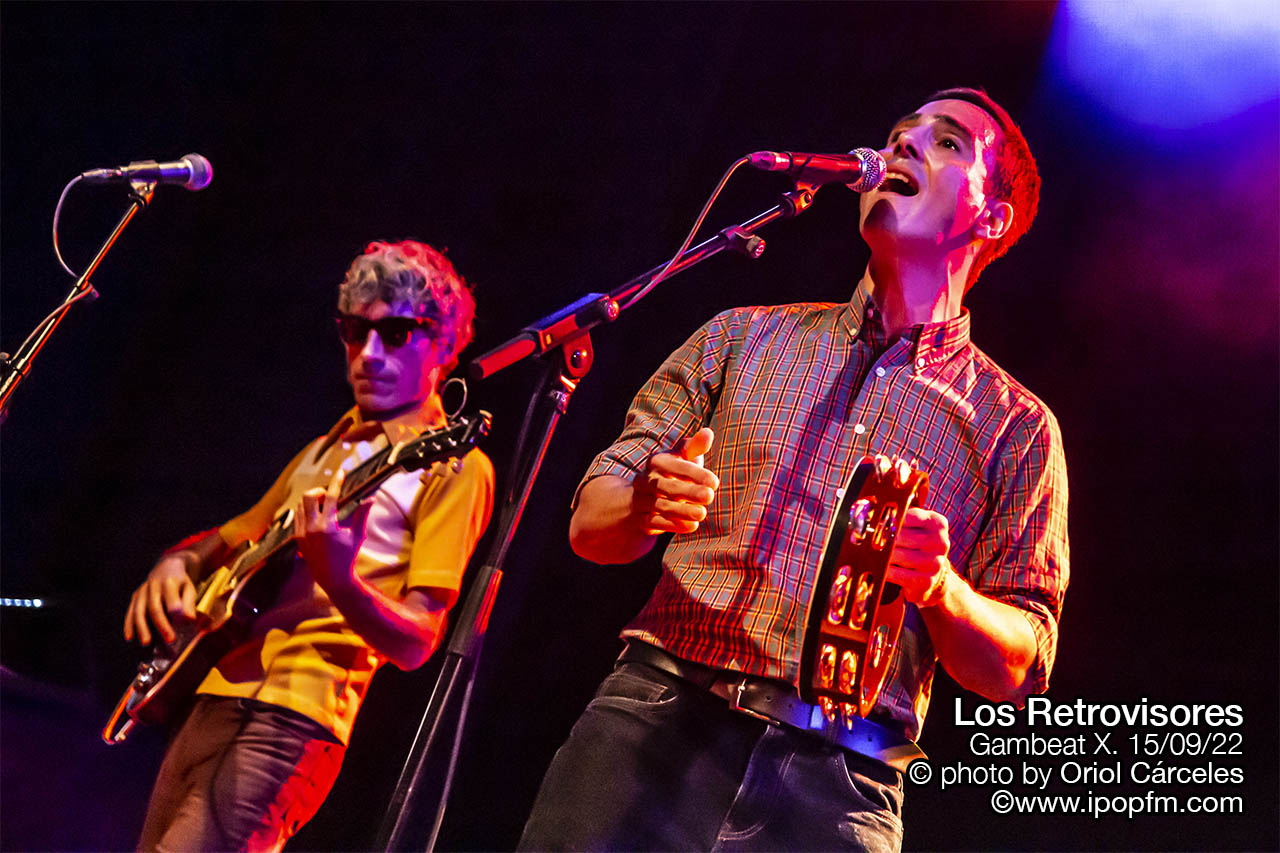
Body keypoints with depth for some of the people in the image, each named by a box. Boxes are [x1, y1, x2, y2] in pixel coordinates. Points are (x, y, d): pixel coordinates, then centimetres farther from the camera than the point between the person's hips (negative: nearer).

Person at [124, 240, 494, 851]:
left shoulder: (450, 464, -2)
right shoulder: (328, 449, 22)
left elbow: (416, 644, -10)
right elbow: (232, 537, 32)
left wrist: (338, 578, -29)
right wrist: (178, 564, 9)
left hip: (293, 717, -8)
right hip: (213, 700, 8)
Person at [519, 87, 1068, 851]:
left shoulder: (1013, 424, 13)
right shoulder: (743, 338, 17)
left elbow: (1018, 671, 7)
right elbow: (591, 522, 13)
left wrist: (942, 588, -14)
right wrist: (647, 508, -11)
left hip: (836, 783, -1)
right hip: (655, 722, 1)